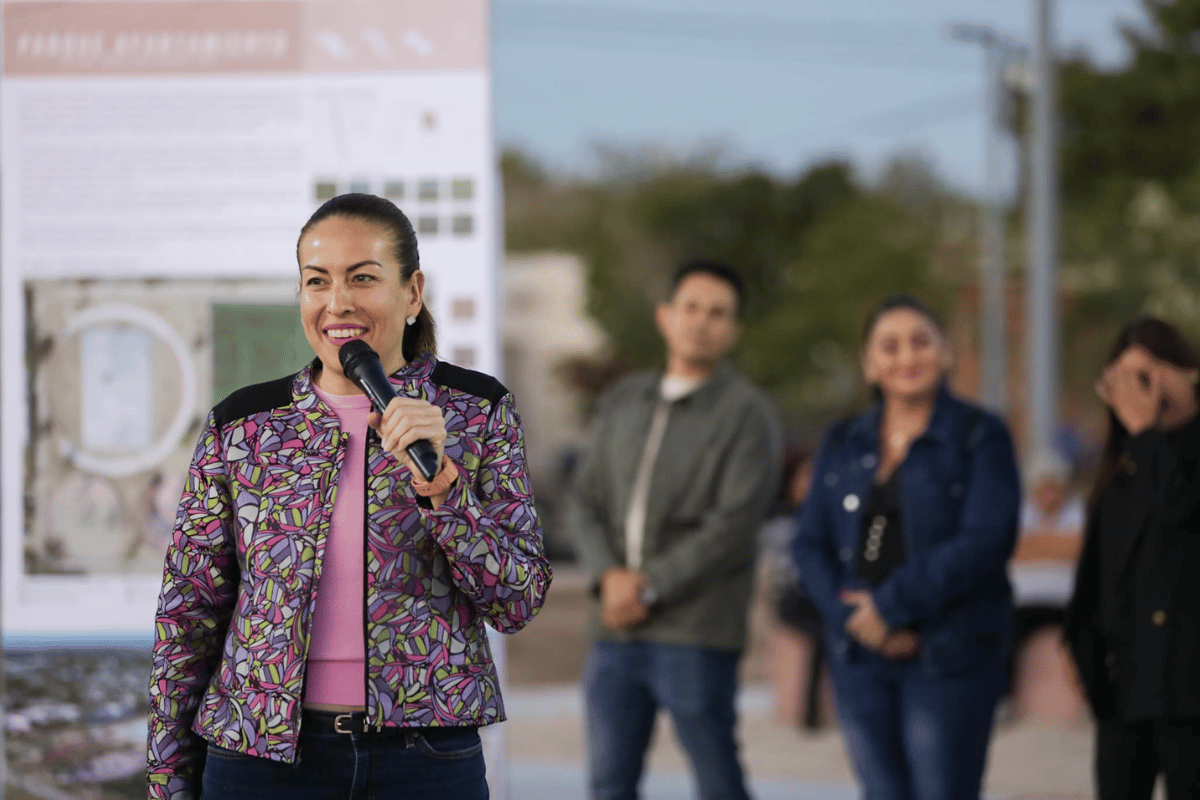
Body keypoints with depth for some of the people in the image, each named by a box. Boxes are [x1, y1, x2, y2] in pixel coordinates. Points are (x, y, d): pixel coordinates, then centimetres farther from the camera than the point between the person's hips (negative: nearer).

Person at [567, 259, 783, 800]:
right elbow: (585, 499, 11)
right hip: (615, 631, 5)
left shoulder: (748, 414, -2)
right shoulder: (622, 402, 15)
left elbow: (734, 525, -11)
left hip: (695, 634, -5)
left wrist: (650, 590, -13)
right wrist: (608, 575, -7)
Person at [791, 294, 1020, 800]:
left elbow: (986, 540, -13)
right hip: (861, 656, 5)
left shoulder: (979, 436, -2)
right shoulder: (843, 445, 13)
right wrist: (852, 616, -10)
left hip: (949, 657, -5)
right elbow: (810, 544, 8)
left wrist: (893, 606, -15)